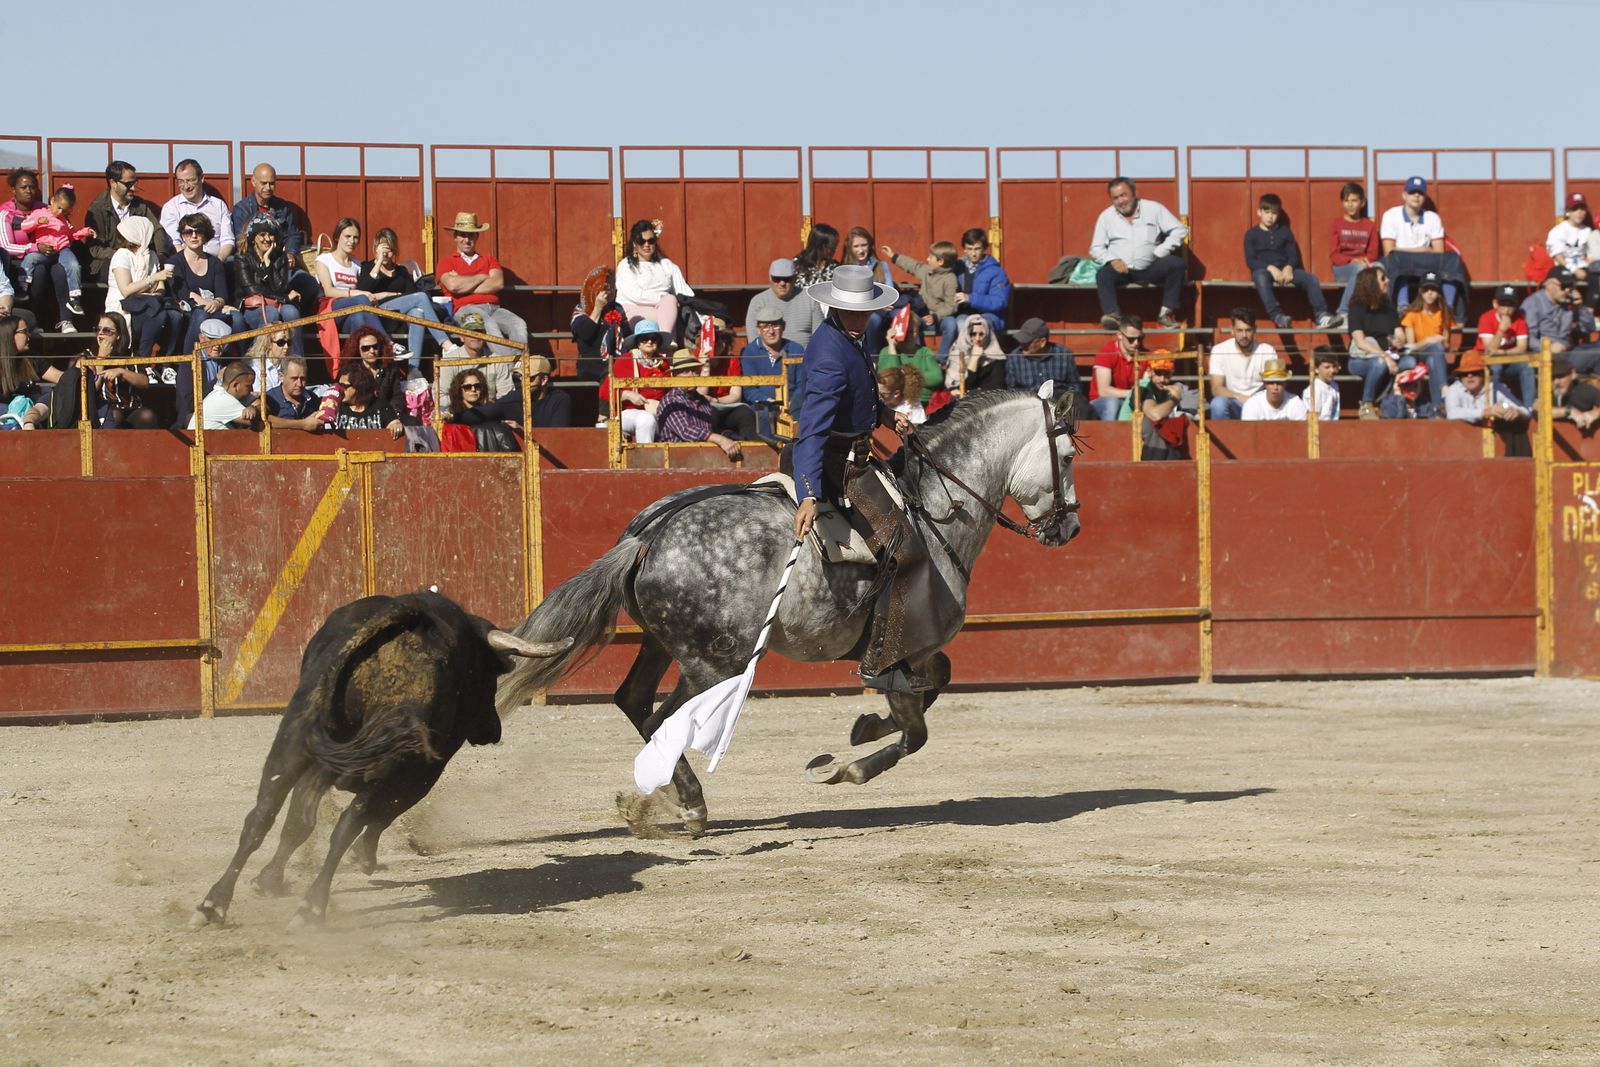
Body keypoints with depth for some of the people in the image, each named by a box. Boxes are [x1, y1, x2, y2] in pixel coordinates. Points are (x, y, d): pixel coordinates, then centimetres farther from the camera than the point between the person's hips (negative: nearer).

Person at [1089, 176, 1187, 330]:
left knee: (1176, 264, -25)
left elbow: (1180, 230, 2)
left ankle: (1166, 312, -22)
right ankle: (1112, 315, -46)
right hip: (1121, 269, 0)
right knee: (1103, 275, -31)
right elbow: (1096, 249, 7)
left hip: (1149, 269, 0)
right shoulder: (1106, 217, 10)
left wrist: (1159, 253, -9)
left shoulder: (1153, 209, 6)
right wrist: (1112, 260, -14)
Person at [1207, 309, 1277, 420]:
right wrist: (1238, 397, -30)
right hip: (1232, 405, -1)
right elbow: (1216, 388, -12)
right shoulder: (1219, 351, -7)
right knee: (1218, 403, -35)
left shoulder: (1268, 351, -4)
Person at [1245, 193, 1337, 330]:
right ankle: (1277, 316, -51)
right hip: (1263, 270, -4)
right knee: (1261, 277, -41)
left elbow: (1294, 255, 9)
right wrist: (1270, 268, -20)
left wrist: (1289, 267, -15)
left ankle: (1321, 316, -28)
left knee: (1311, 278, -22)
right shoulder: (1252, 234, 7)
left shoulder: (1285, 232, 17)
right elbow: (1250, 261, -4)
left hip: (1284, 271, 4)